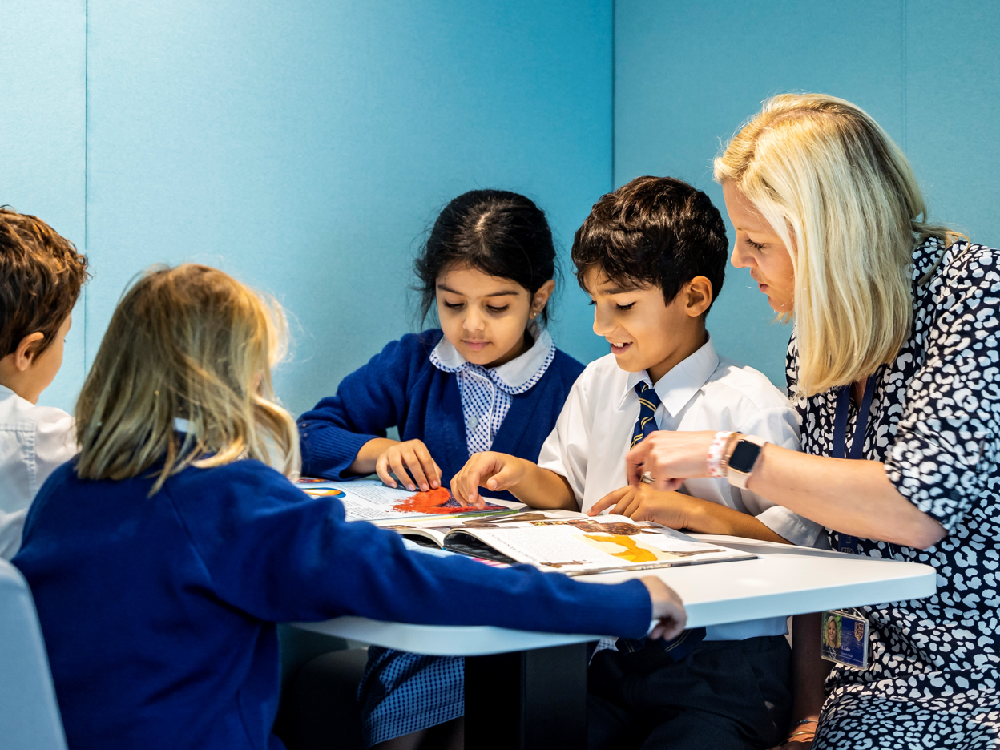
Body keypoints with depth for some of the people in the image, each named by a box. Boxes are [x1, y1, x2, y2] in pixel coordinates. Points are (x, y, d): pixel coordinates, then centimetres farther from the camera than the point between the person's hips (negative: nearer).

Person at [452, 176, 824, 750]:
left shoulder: (751, 407, -9)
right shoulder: (597, 384, 11)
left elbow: (793, 540, -12)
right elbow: (569, 491, 20)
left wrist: (690, 510, -21)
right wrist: (523, 476, 0)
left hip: (721, 666, -4)